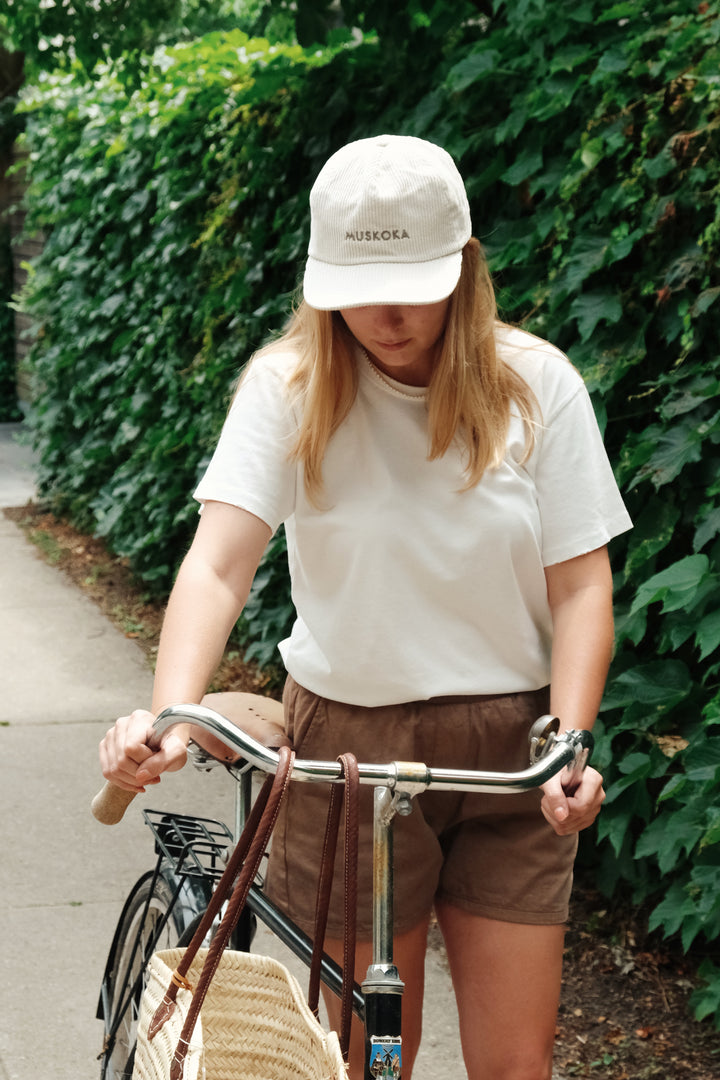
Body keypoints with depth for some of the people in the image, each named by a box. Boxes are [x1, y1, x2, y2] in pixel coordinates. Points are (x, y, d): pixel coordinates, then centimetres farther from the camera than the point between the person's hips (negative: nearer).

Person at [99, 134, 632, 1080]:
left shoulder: (536, 383, -3)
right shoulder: (289, 383, -6)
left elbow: (579, 584, -5)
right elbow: (220, 559, -18)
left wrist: (569, 745, -20)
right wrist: (169, 714, -35)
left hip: (509, 748, 1)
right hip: (349, 745, -1)